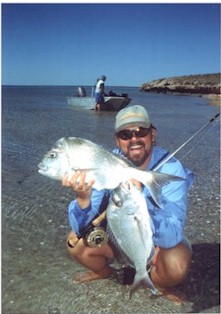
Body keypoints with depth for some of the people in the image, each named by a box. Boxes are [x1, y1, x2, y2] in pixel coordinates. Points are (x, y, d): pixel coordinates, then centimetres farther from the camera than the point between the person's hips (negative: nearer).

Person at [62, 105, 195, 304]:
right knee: (76, 241, -20)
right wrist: (83, 198, -45)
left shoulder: (171, 170, -28)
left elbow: (172, 236, -38)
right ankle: (103, 271, 16)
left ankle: (156, 283, 5)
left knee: (176, 264, -33)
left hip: (159, 241, -2)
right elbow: (80, 228, -23)